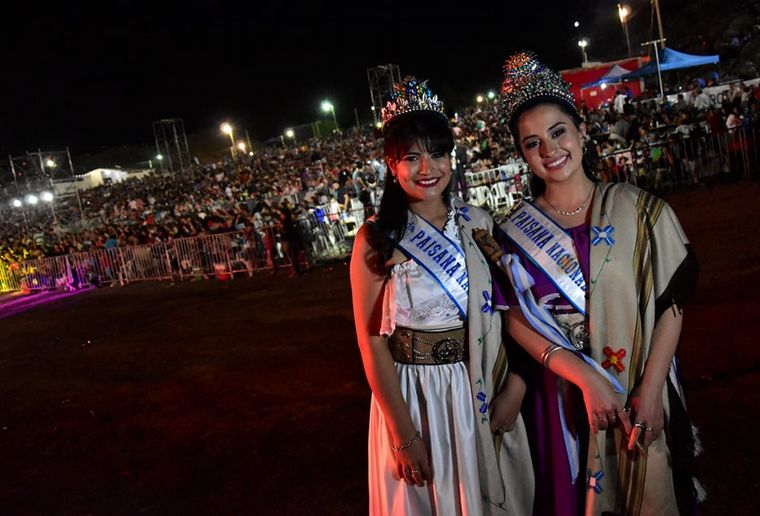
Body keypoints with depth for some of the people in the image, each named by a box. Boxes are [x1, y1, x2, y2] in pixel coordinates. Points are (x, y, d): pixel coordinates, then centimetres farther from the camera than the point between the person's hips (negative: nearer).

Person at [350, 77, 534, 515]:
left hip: (484, 392, 4)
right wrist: (405, 434, -12)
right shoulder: (377, 239, -11)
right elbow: (371, 341, -12)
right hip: (415, 395, -3)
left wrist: (514, 387, -8)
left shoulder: (478, 223, -1)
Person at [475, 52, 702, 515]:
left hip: (643, 396, 0)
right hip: (562, 397, 0)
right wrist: (587, 378, -18)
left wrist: (650, 390, -14)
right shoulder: (515, 233, -3)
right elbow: (518, 322, -7)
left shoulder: (638, 209, -4)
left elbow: (671, 302, -6)